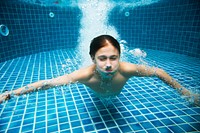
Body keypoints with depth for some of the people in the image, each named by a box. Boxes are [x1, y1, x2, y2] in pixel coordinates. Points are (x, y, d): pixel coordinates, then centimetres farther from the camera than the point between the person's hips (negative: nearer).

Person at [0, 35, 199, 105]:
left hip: (116, 95, 1)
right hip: (97, 95, 0)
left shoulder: (126, 69, -49)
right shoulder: (87, 74, -51)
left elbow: (158, 72, -32)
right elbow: (46, 83, -45)